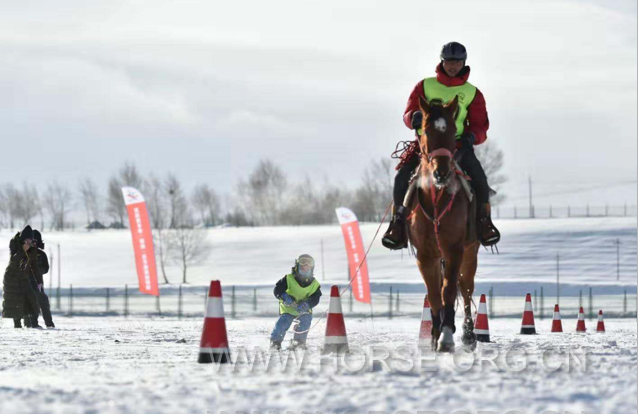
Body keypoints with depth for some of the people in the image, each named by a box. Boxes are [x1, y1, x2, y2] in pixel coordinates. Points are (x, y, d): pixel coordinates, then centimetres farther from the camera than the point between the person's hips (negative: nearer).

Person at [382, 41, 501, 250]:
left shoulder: (472, 93, 12)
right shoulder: (425, 86, 11)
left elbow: (480, 125, 9)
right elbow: (408, 115, 4)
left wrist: (472, 136, -15)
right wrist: (415, 117, -22)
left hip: (457, 144, 0)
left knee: (478, 177, -27)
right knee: (402, 176, -23)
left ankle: (483, 220, -13)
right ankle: (399, 221, -11)